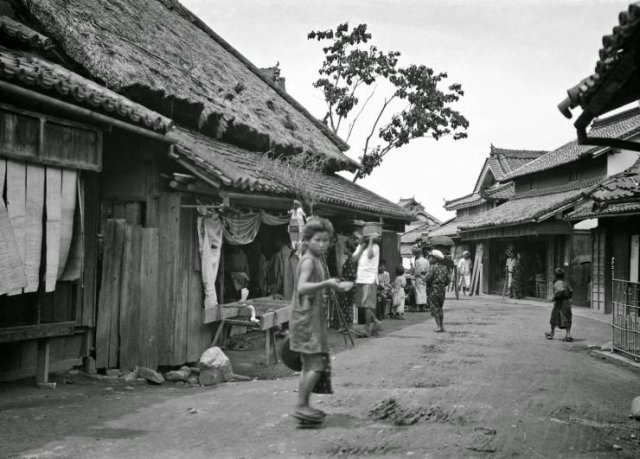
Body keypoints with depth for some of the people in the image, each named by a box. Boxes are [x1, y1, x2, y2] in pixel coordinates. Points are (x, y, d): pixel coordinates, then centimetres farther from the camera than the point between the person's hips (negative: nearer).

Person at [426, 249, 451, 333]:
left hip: (434, 289, -6)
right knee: (440, 308, 16)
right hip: (442, 290, 6)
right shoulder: (444, 268, 6)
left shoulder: (433, 267, -13)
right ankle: (441, 325, 18)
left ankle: (438, 326, -5)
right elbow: (448, 280, 7)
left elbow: (428, 278, -19)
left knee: (435, 308, -1)